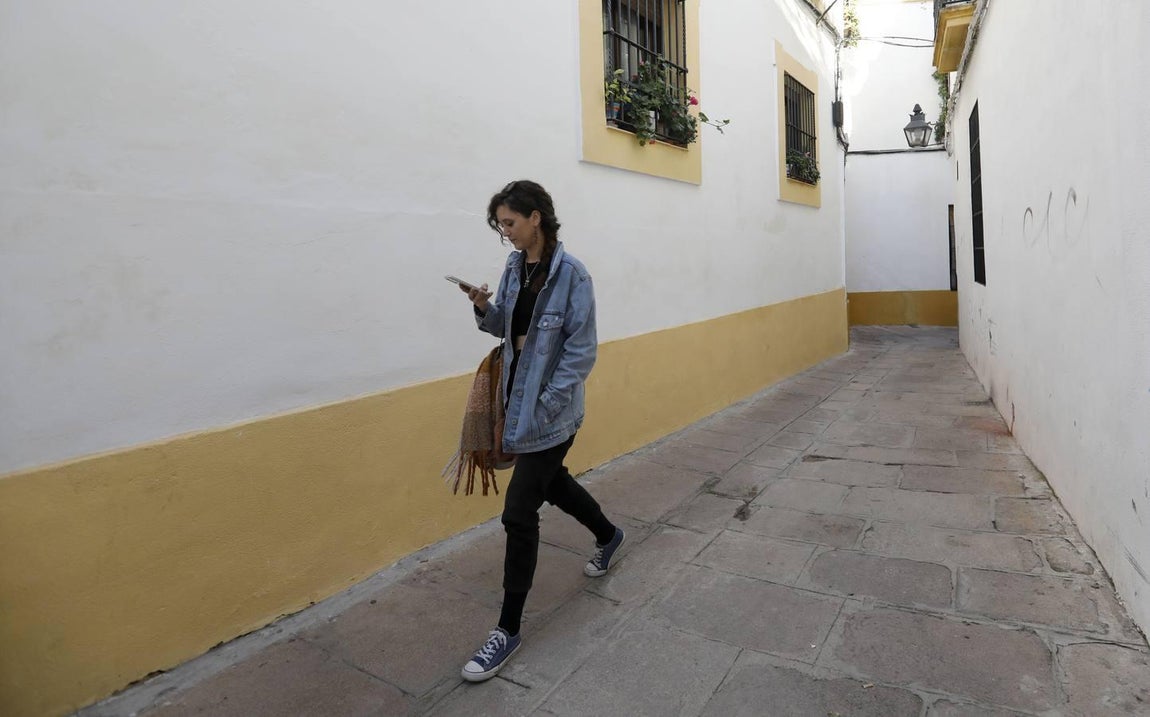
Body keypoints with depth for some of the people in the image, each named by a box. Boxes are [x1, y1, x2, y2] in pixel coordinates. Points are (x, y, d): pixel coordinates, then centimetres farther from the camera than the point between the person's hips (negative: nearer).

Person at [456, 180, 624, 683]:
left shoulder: (570, 273, -16)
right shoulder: (514, 267, 5)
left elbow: (581, 350, -16)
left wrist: (544, 406, -19)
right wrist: (484, 309, -8)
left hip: (549, 410, -8)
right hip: (519, 400, 8)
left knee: (519, 512, -4)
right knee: (551, 481, 25)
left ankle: (508, 630, 13)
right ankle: (608, 536, 54)